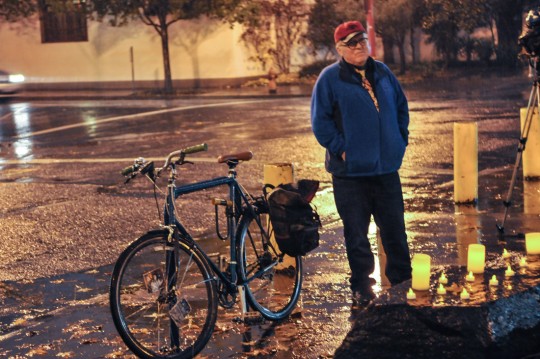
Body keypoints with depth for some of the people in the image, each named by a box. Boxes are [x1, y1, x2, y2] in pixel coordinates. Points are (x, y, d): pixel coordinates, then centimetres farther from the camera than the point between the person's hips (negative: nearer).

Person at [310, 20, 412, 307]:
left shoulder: (382, 73, 9)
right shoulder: (330, 78, -6)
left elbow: (401, 106, 19)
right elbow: (320, 120, -7)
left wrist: (401, 139, 11)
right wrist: (339, 149, -12)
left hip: (386, 166, 4)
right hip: (350, 170, -4)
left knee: (394, 227, 12)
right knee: (356, 232, 4)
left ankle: (402, 280, 26)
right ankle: (361, 287, 16)